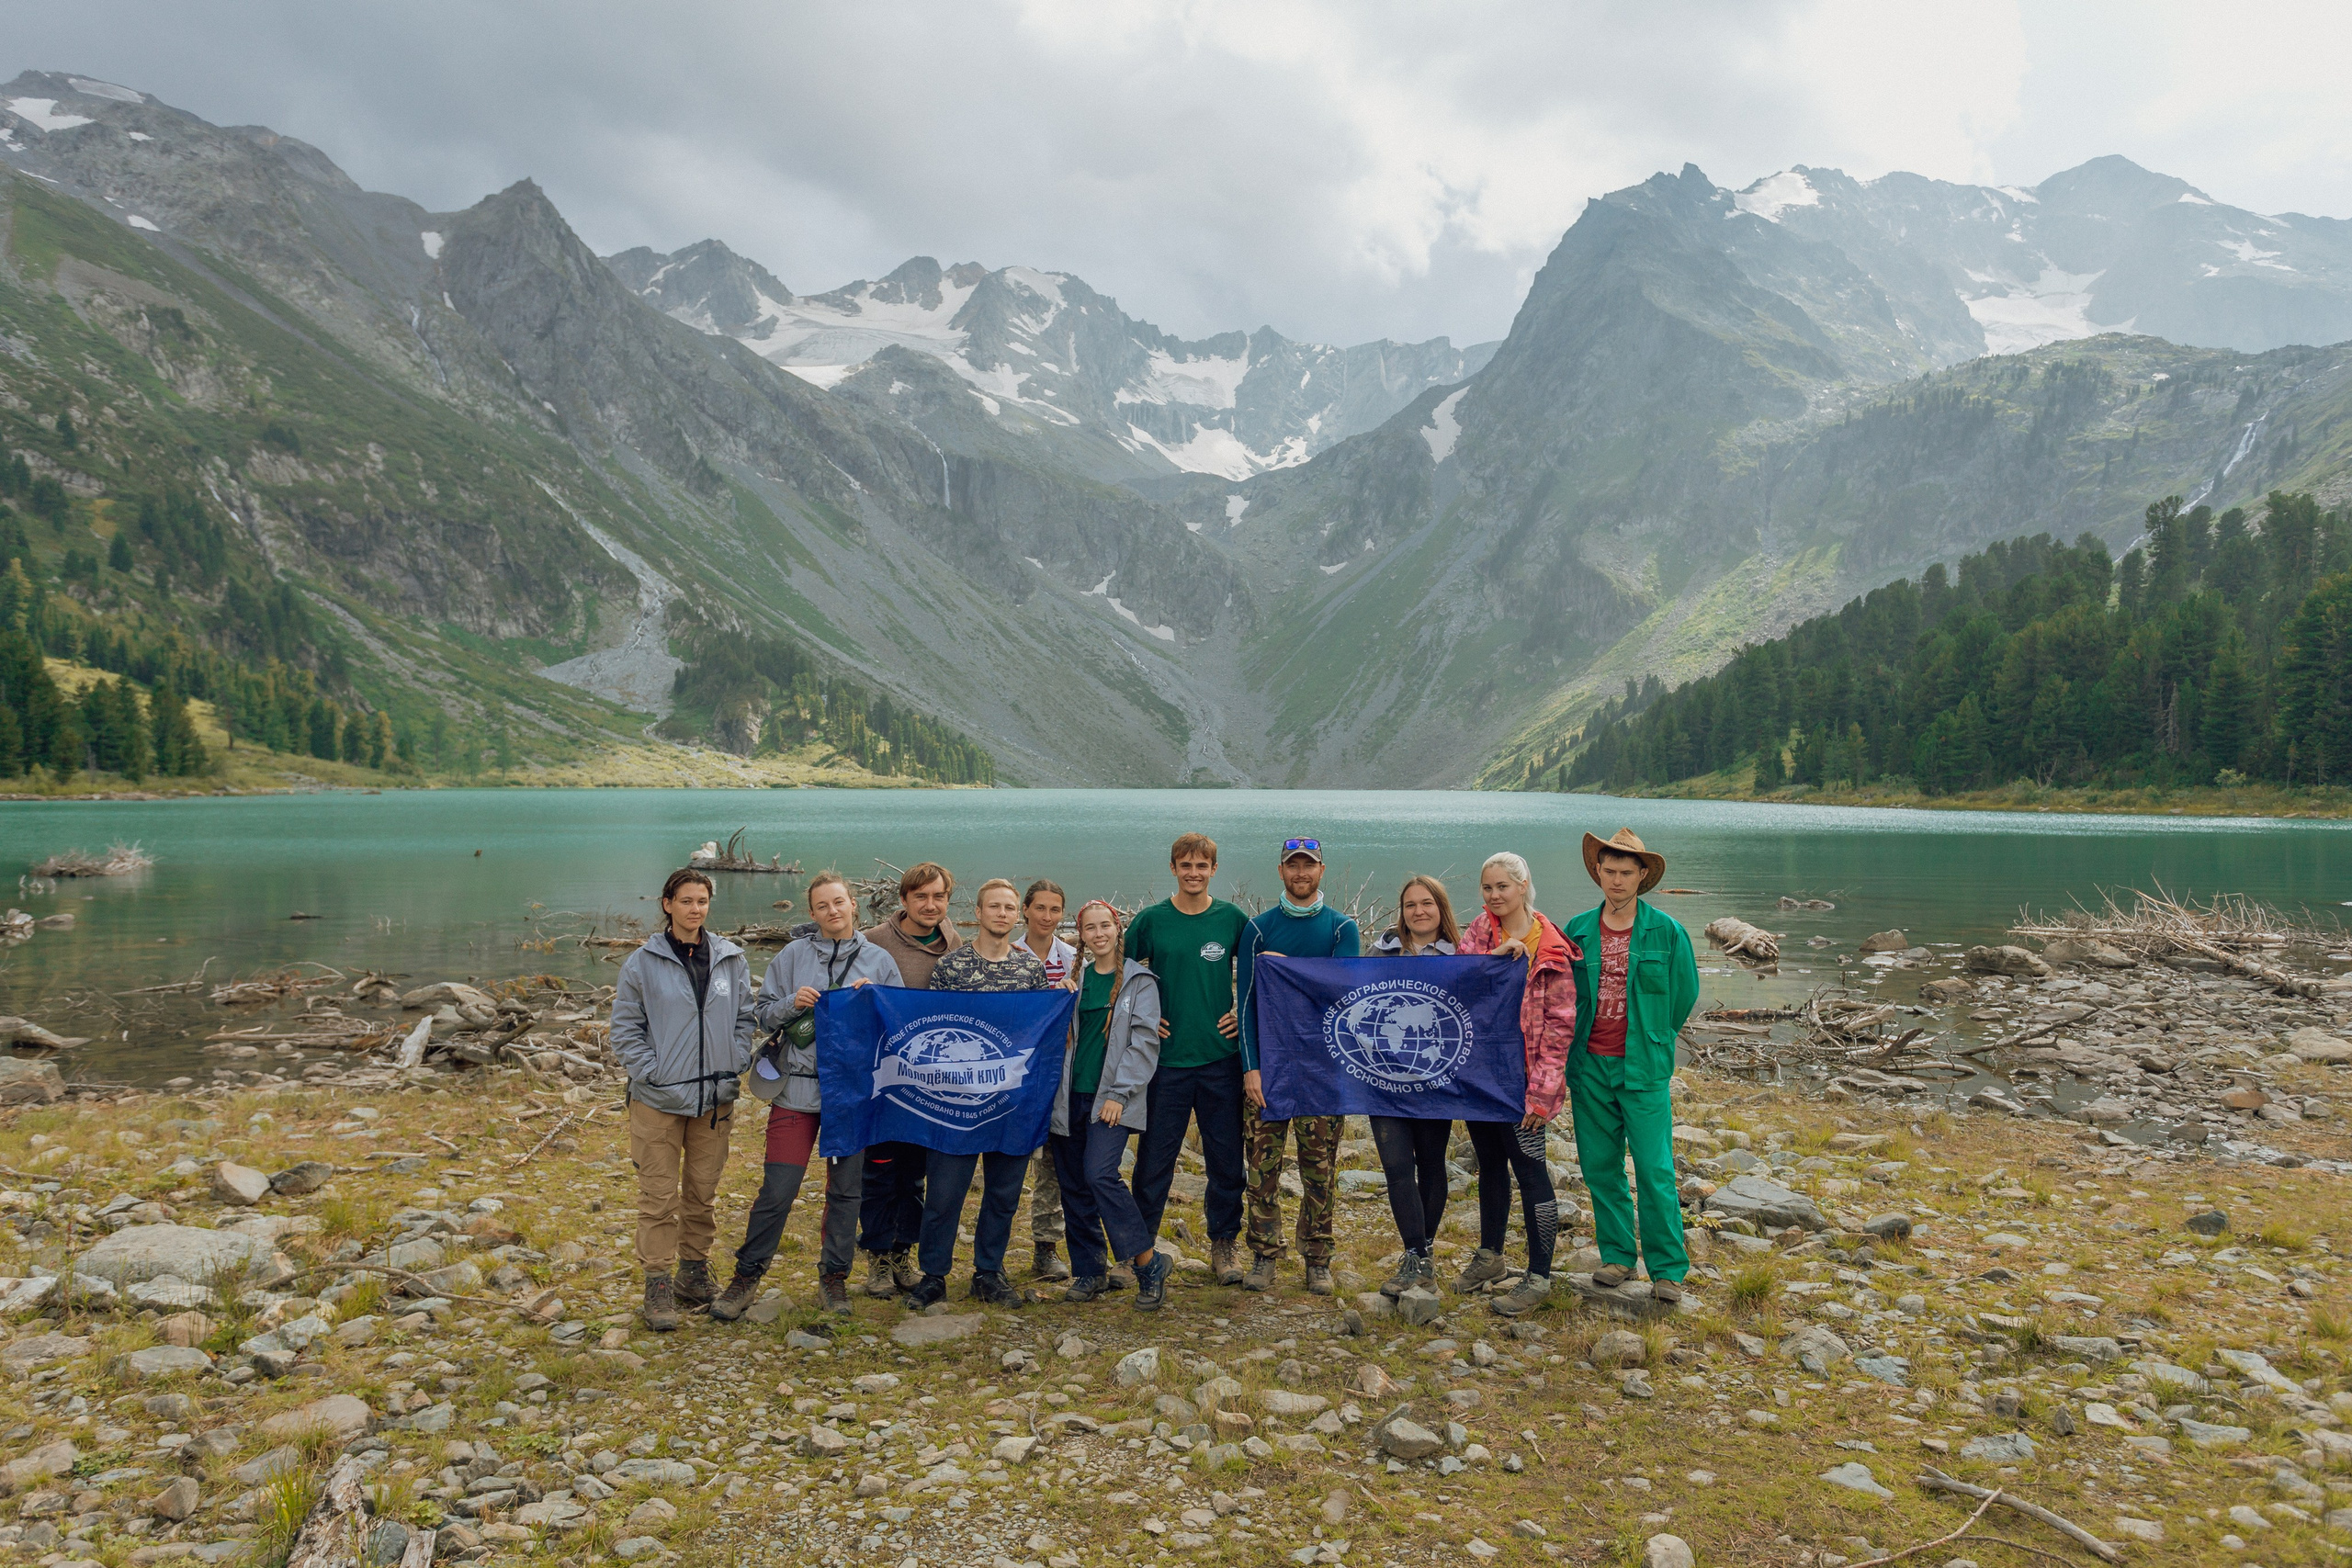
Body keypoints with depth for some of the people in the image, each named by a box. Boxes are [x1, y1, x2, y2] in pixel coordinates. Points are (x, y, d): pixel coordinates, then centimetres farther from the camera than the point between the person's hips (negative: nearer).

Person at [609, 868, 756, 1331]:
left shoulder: (732, 959, 4)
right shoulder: (643, 962, -4)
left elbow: (745, 1018, 11)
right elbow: (625, 1028, -1)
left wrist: (734, 1066, 0)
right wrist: (651, 1072, -9)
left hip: (715, 1097, 3)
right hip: (659, 1098, -3)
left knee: (703, 1192, 12)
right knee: (660, 1196, 0)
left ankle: (695, 1272, 27)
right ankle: (658, 1285, 8)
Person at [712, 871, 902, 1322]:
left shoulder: (879, 961, 6)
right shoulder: (792, 955, 5)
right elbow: (763, 1015, 7)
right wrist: (792, 1005, -12)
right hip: (797, 1089, -1)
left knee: (845, 1190, 8)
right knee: (777, 1190, -2)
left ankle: (834, 1277, 22)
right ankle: (747, 1276, 14)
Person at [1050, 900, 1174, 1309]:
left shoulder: (1139, 981, 0)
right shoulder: (1073, 978, 12)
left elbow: (1144, 1042, -5)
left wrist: (1119, 1093, -12)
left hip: (1111, 1098, -5)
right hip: (1071, 1096, 5)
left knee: (1100, 1174, -19)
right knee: (1073, 1184, 6)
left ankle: (1149, 1264, -7)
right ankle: (1090, 1271, 19)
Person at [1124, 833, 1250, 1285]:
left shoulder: (1234, 920, 1)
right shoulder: (1151, 920, -1)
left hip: (1221, 1058, 1)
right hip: (1167, 1058, -1)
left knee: (1226, 1158, 7)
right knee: (1155, 1159, 4)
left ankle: (1223, 1246, 22)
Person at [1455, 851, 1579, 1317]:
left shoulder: (1551, 950, -10)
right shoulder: (1481, 932, 4)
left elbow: (1560, 1025, -10)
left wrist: (1541, 1091, -14)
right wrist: (1495, 956, -23)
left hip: (1520, 1076, -5)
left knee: (1529, 1171, -2)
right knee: (1490, 1165, 18)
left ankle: (1539, 1277, 9)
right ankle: (1490, 1256, 33)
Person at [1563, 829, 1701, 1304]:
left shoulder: (1666, 932, -3)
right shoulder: (1578, 930, 4)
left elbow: (1684, 995, 7)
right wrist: (1579, 1044, 11)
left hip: (1643, 1068, -3)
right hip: (1589, 1065, 3)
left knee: (1654, 1171, -3)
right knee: (1600, 1166, 9)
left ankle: (1668, 1269, 9)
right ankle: (1617, 1255, 23)